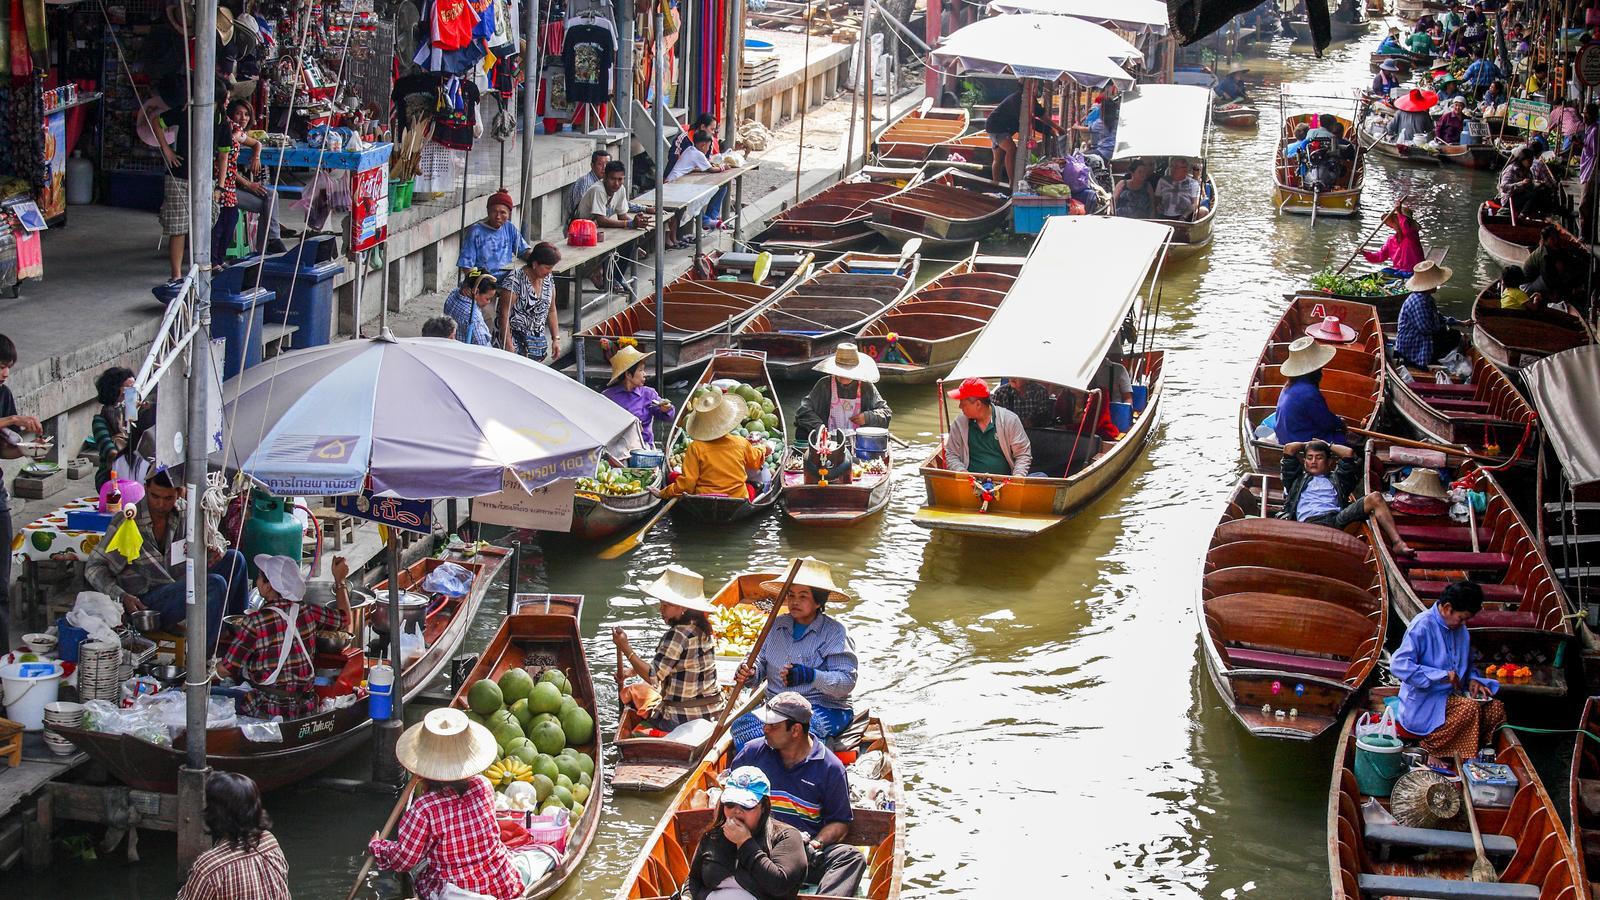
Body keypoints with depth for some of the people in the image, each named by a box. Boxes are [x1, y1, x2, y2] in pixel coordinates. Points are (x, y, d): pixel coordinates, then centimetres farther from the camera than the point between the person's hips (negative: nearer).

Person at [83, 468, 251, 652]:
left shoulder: (180, 517, 5)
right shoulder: (127, 522, -11)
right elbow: (94, 568, -8)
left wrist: (215, 552, -10)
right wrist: (122, 597, -23)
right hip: (146, 601, -7)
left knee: (234, 559, -4)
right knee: (215, 584, -27)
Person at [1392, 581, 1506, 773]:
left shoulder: (1461, 630, 10)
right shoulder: (1422, 626, -16)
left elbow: (1467, 663, 26)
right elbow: (1399, 665, -26)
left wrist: (1473, 679, 2)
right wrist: (1441, 676, -27)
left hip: (1454, 695, 8)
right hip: (1425, 701, -8)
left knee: (1495, 709, -13)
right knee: (1469, 708, -30)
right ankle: (1435, 753, -14)